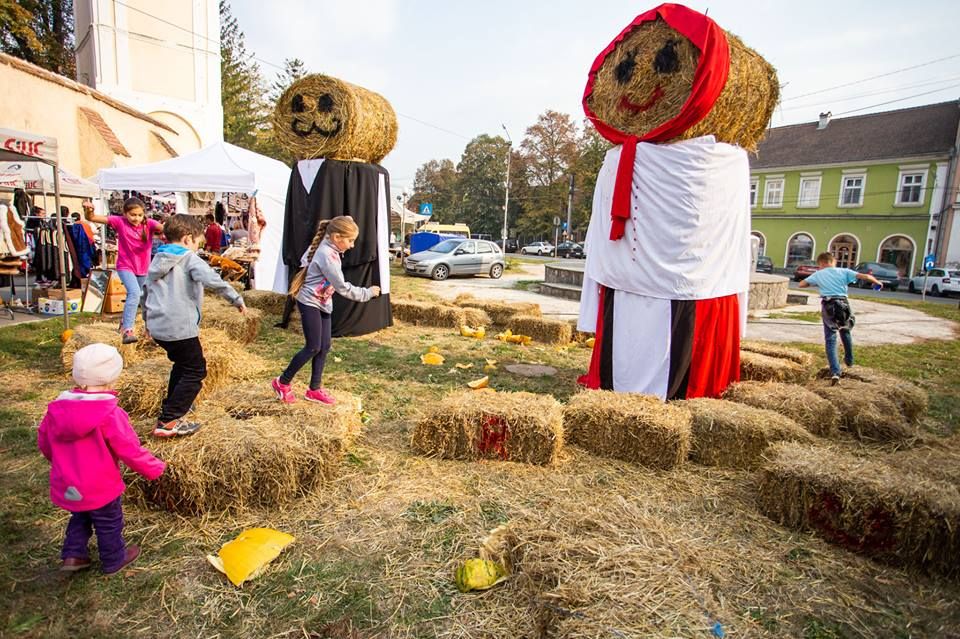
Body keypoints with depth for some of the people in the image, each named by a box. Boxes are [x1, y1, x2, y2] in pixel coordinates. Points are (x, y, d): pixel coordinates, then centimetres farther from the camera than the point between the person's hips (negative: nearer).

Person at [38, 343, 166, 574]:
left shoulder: (57, 408, -7)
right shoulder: (111, 415, -27)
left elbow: (43, 442, 9)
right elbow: (131, 451, -22)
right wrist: (155, 469, -7)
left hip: (66, 486, 6)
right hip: (100, 488, -5)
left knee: (80, 517, 32)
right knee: (109, 524, 18)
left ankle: (73, 554, 32)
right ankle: (114, 560, 35)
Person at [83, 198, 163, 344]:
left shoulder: (149, 224, -13)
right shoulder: (120, 222, -14)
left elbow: (162, 228, -34)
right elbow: (92, 218, -15)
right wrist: (88, 210, -38)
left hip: (143, 268, 3)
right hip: (125, 266, -3)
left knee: (136, 296, 22)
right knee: (135, 292, -26)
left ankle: (125, 321, 49)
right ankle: (127, 330, -25)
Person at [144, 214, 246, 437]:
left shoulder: (157, 260, 16)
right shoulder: (189, 259, -8)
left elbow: (148, 291, 25)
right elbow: (213, 281, -25)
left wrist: (147, 320, 37)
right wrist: (237, 299, -18)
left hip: (158, 326, 9)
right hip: (180, 328, -9)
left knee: (182, 364, 28)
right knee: (195, 371, 2)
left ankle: (171, 408, 33)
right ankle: (168, 422, -1)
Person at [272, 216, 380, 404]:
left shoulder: (327, 248, 4)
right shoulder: (328, 256, -25)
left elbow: (305, 260, 18)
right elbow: (343, 287, -23)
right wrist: (367, 293, -15)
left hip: (322, 304, 9)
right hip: (310, 304, -9)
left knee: (324, 347, 8)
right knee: (313, 348, -4)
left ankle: (314, 389, 17)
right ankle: (282, 382, 13)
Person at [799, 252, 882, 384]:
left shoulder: (818, 274, 9)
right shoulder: (844, 272, 10)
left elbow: (801, 284, 10)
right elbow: (865, 276, 4)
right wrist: (877, 282, 23)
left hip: (828, 306, -2)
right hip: (843, 304, 2)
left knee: (830, 340, 0)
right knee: (845, 332, 30)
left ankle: (835, 372, -14)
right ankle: (849, 359, 48)